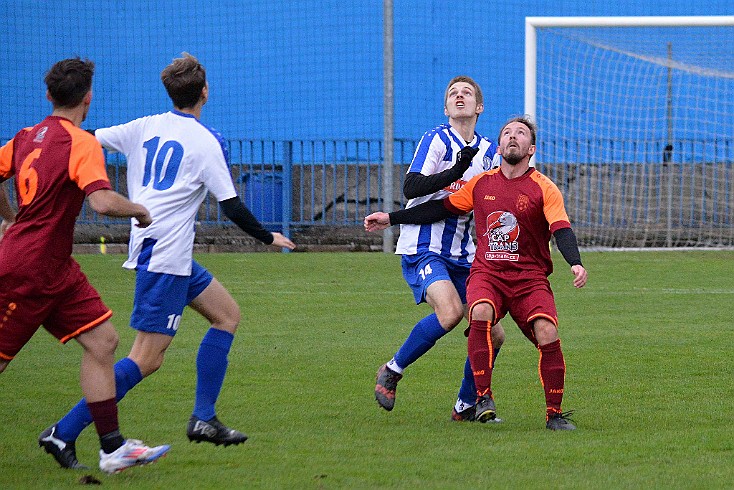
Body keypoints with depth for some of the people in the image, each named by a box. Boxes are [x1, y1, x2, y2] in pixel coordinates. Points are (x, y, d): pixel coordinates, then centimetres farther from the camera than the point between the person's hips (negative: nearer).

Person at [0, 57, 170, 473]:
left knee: (102, 339, 5)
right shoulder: (82, 144, -18)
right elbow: (102, 201, -31)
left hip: (55, 268, 9)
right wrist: (140, 211, -12)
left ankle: (113, 447, 4)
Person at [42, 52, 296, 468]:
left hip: (147, 243, 9)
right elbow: (232, 207, -7)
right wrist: (270, 238, 8)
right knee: (147, 359, -10)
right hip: (166, 255, -9)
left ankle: (203, 419, 13)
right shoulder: (206, 141, -8)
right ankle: (64, 432, -16)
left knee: (227, 314, 18)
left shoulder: (144, 128, 9)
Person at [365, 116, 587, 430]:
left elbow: (561, 229, -12)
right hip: (486, 272, 1)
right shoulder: (481, 184, 10)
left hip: (530, 277, -1)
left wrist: (575, 263, -32)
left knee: (547, 335, -22)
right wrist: (391, 218, 22)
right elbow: (442, 208, 21)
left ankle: (554, 413, -6)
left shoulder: (544, 189, -1)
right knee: (480, 313, -31)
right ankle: (483, 398, -26)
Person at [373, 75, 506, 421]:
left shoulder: (489, 152, 13)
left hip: (462, 256, 7)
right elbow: (411, 188, -17)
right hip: (422, 249, -7)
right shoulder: (437, 139, -6)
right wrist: (456, 171, -26)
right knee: (450, 311, -30)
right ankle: (391, 372, -9)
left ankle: (465, 407, 16)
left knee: (493, 334, -2)